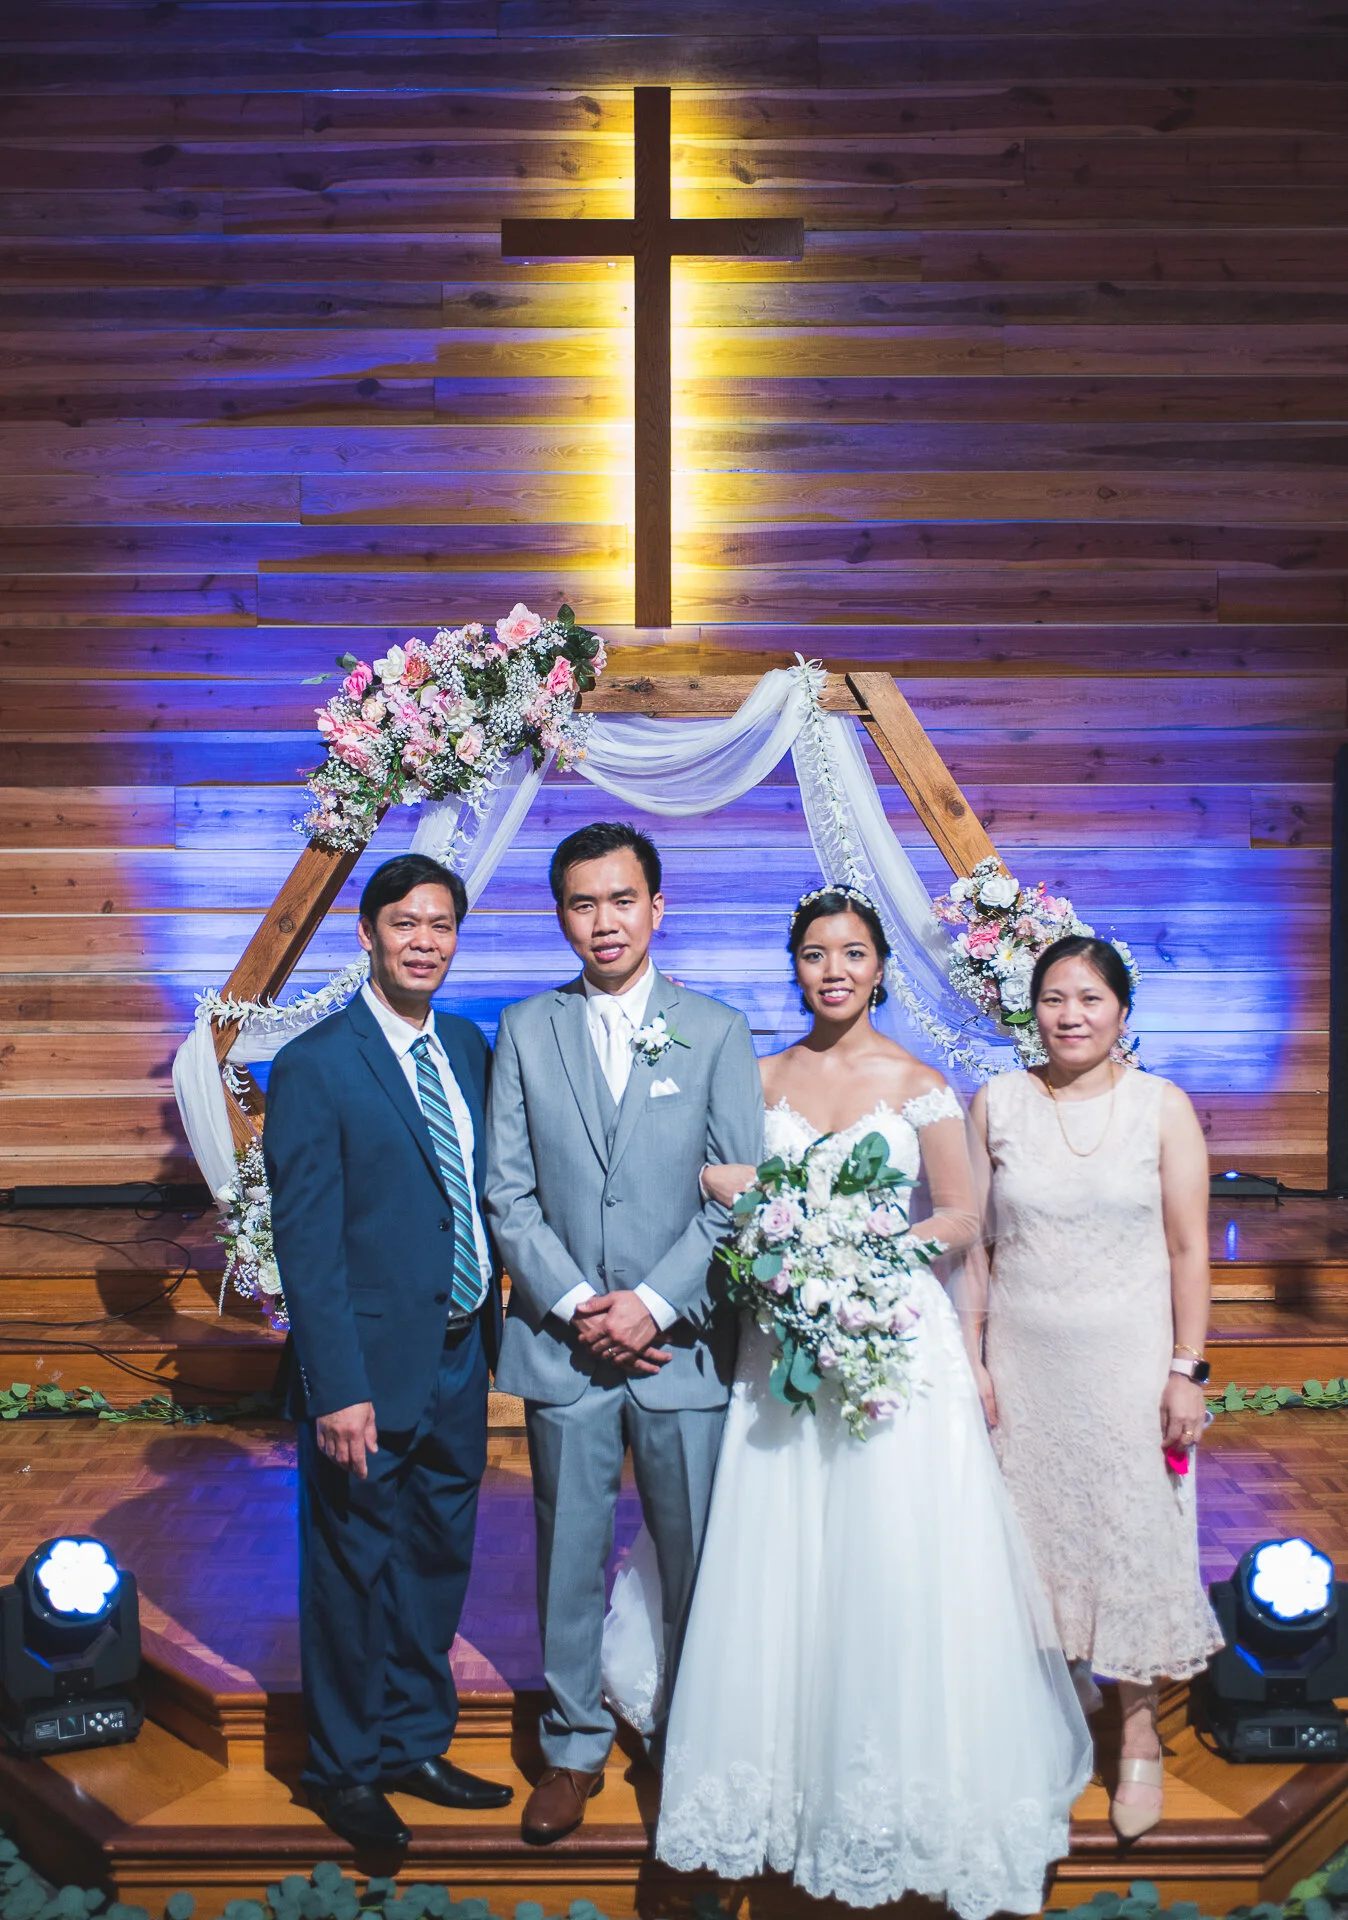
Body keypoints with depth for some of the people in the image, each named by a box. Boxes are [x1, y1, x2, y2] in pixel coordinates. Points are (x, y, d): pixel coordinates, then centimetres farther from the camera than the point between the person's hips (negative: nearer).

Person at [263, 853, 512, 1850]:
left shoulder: (469, 1048, 6)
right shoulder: (313, 1067, -14)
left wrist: (491, 1335, 7)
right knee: (354, 1573, 10)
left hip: (459, 1362, 6)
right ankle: (345, 1769, 30)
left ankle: (416, 1743, 37)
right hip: (372, 1369, -6)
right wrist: (337, 1388, -19)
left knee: (438, 1563, 19)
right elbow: (305, 1241, -16)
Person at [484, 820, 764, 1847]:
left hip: (683, 1339, -1)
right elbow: (510, 1193, 1)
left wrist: (654, 1303, -12)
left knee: (696, 1559, 8)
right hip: (561, 1341, 1)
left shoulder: (717, 1031, 0)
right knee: (570, 1556, 12)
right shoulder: (526, 1032, 4)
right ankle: (576, 1744, 29)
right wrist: (576, 1305, -9)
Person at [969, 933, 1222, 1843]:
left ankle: (1140, 1733, 19)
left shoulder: (1163, 1106, -3)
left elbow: (1189, 1248, -3)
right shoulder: (997, 1103, 0)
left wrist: (1187, 1369, -7)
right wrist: (969, 1358, 0)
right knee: (1036, 1531, 8)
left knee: (1134, 1531, 3)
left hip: (1129, 1356, -1)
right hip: (1024, 1357, 2)